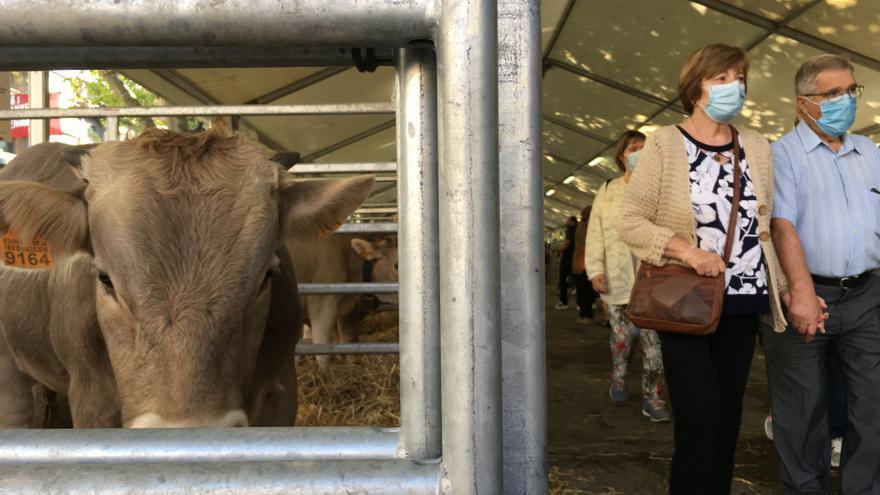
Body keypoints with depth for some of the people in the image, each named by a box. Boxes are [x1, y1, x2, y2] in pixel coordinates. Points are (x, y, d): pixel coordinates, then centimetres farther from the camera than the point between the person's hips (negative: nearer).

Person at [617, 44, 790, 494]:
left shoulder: (757, 147, 9)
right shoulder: (664, 144, -5)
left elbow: (765, 228, 13)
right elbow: (629, 222, -9)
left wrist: (786, 287, 8)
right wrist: (687, 250, -21)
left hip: (742, 302, 5)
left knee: (728, 416, 11)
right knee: (700, 416, -6)